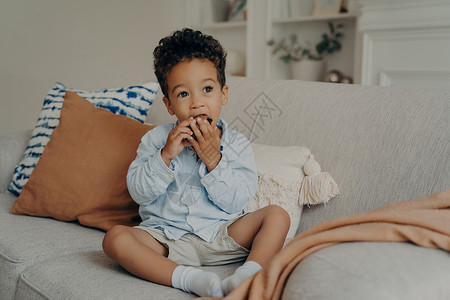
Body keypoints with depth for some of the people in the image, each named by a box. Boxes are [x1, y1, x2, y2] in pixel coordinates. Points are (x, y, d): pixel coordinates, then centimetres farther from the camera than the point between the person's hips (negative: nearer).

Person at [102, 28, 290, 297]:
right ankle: (189, 278, -36)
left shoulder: (236, 144, 0)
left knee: (277, 215, -17)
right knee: (115, 238, -26)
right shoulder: (156, 139, 3)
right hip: (167, 238, 0)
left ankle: (248, 276, -35)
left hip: (222, 235, 1)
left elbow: (236, 203, -8)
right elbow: (139, 192, -5)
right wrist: (166, 155, -18)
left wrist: (213, 159, -20)